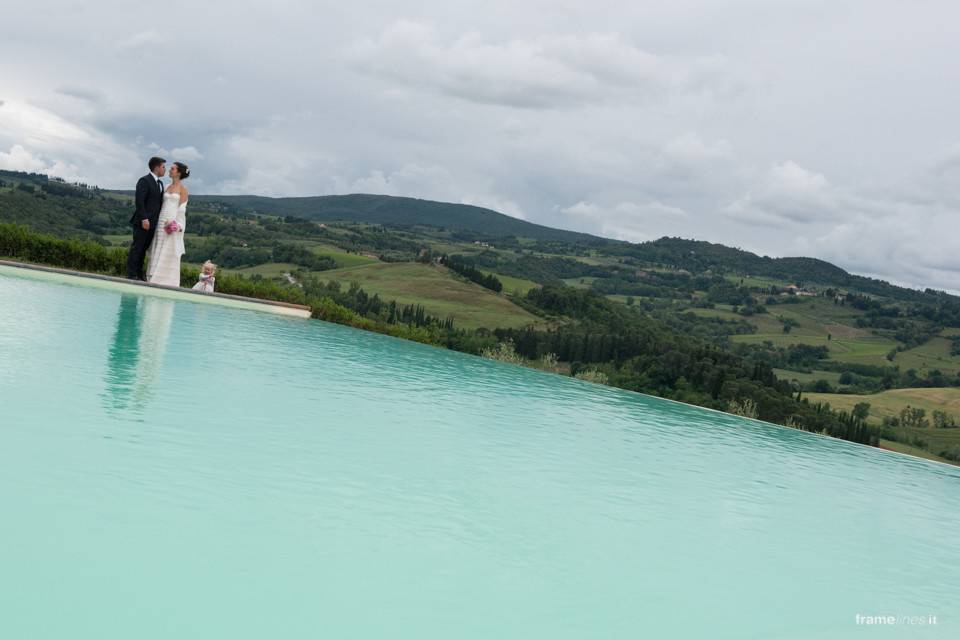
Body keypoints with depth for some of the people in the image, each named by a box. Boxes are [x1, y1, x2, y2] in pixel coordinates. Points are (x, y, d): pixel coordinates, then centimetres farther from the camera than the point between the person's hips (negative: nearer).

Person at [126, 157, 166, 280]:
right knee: (137, 247, -3)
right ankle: (131, 274, -1)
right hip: (143, 222, -8)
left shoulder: (160, 183, 17)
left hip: (153, 222, 8)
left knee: (144, 248, 11)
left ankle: (139, 273, 17)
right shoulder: (144, 181, -9)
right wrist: (144, 219, -21)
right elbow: (139, 201, -15)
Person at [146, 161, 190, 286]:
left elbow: (181, 208, -9)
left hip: (174, 221, -7)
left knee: (170, 252, -7)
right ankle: (155, 278, 7)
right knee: (158, 252, 4)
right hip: (162, 220, 7)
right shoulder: (168, 187, 15)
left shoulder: (183, 189, -3)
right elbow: (164, 205, 16)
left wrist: (174, 222, -19)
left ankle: (167, 281, -6)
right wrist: (160, 220, 6)